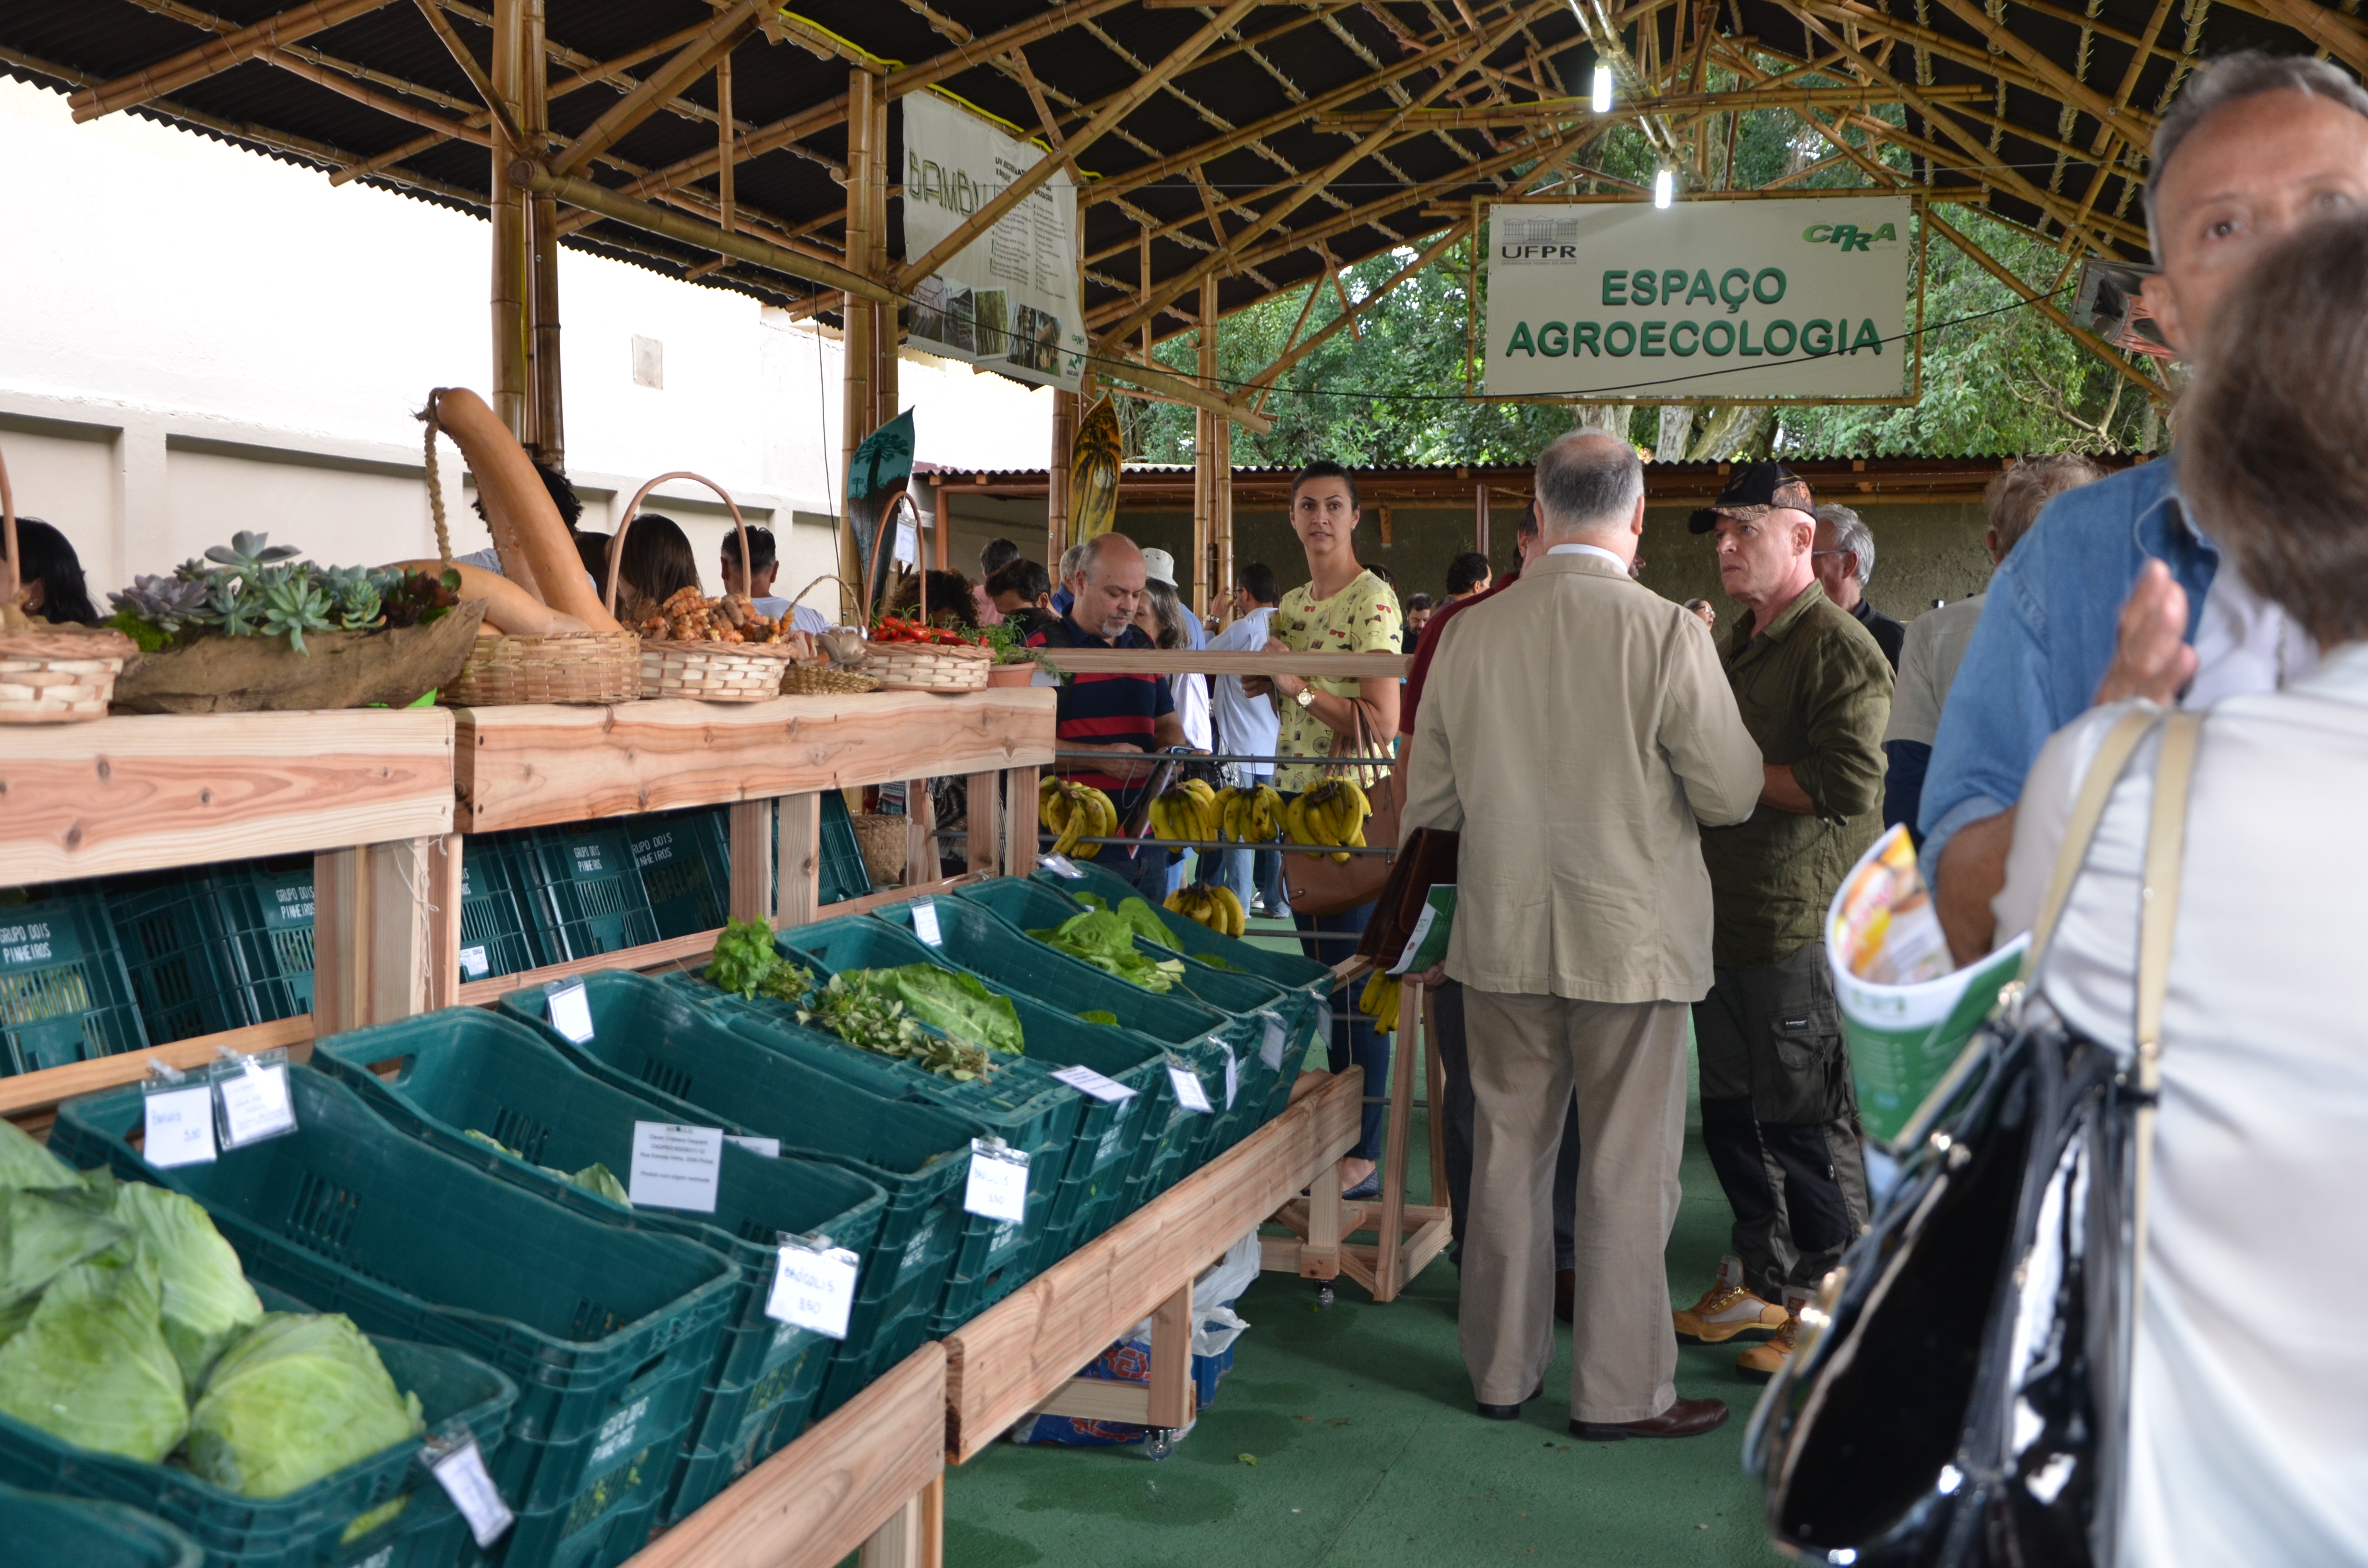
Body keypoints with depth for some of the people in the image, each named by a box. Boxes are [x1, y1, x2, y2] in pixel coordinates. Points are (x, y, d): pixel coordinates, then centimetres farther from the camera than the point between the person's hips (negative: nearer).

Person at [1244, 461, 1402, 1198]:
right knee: (1321, 968, 13)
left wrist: (1297, 686, -19)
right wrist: (1266, 682, 6)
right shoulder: (1291, 605, 15)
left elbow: (1380, 723, -18)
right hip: (1297, 798, 9)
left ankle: (1363, 1153, 3)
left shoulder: (1372, 600, -11)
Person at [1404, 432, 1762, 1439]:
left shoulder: (1470, 635, -3)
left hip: (1502, 936, 4)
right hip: (1632, 939, -3)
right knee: (1628, 1169, 8)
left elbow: (1427, 801, 3)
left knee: (1508, 1154, 14)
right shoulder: (1666, 635, -14)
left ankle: (1501, 1370, 27)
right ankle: (1620, 1390, 19)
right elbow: (1731, 795, -9)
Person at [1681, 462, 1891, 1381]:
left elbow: (1848, 785, -22)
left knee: (1807, 1126, 0)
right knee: (1730, 1115, 16)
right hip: (1725, 917, 9)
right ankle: (1760, 1280, 31)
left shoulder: (1840, 648, -11)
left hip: (1800, 926, -9)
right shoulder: (1736, 644, 17)